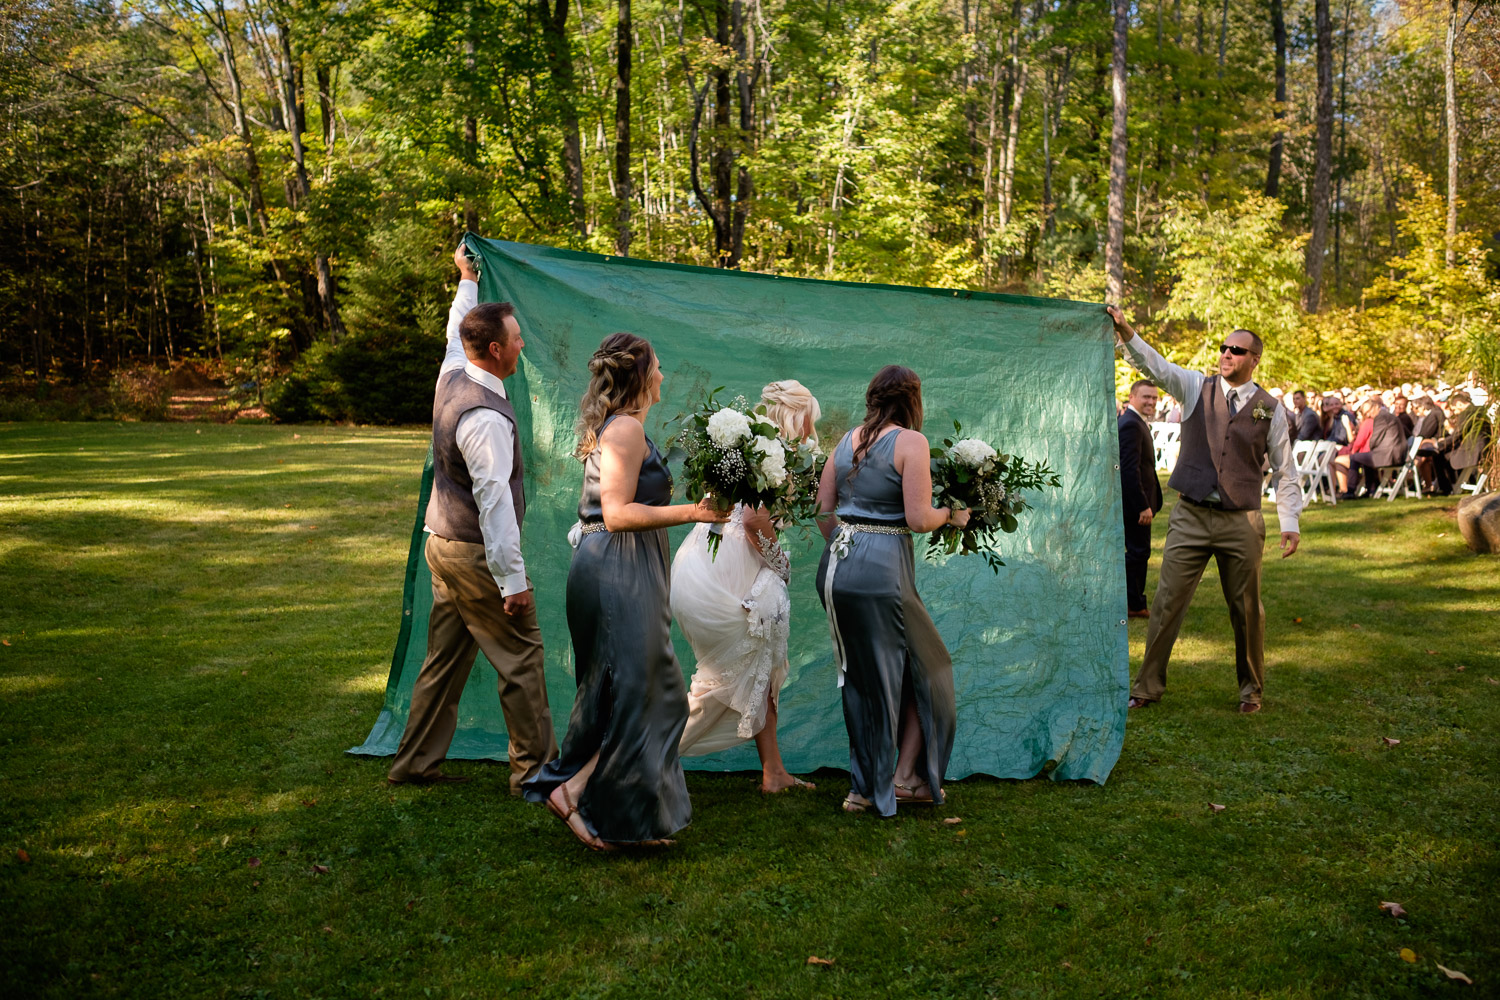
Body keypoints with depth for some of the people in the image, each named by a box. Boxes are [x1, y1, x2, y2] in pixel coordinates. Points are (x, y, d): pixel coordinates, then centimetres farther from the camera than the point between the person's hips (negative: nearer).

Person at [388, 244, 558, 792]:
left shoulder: (452, 377, 3)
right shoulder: (486, 418, -24)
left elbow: (456, 332, 26)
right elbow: (494, 500, -26)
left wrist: (468, 280, 42)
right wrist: (512, 578, -23)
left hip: (442, 544, 10)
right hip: (476, 555, -10)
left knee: (445, 659, 16)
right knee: (521, 658, 1)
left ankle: (414, 762, 24)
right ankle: (534, 767, 10)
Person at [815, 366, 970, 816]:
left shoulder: (847, 440, 12)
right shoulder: (911, 441, -7)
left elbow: (823, 509, 14)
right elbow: (918, 518, -13)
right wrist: (952, 515, 6)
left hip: (835, 565, 7)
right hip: (882, 569, -7)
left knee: (861, 678, 17)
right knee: (925, 668, 13)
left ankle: (865, 787, 25)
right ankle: (905, 776, 16)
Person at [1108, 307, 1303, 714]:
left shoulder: (1270, 410, 4)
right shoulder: (1196, 387, 4)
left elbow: (1284, 470, 8)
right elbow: (1155, 366, -13)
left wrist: (1290, 523, 3)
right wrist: (1126, 334, -30)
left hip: (1241, 523, 0)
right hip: (1190, 517, 0)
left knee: (1246, 610, 10)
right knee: (1167, 603, 1)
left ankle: (1251, 688, 29)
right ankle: (1148, 685, 12)